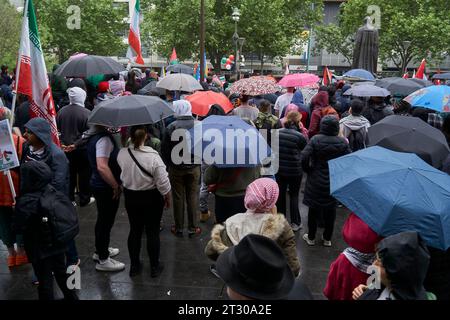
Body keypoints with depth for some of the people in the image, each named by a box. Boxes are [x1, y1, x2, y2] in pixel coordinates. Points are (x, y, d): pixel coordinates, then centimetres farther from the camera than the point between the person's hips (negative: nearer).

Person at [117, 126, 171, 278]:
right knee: (152, 232, 10)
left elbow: (123, 176, 7)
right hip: (151, 199, -3)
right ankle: (155, 267, 23)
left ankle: (134, 266, 29)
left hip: (130, 198, 4)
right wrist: (168, 198, -3)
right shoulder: (153, 156, -23)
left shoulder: (122, 154, -12)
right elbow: (163, 183, -18)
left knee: (135, 230, 17)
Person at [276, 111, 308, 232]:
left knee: (281, 194, 16)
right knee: (294, 195, 11)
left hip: (280, 169, 4)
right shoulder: (299, 136, -20)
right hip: (295, 171, -4)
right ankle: (295, 223, 17)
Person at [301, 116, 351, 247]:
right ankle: (327, 238, 27)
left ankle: (311, 237, 26)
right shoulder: (342, 142, -6)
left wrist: (308, 170, -2)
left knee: (313, 210, 14)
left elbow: (304, 157, -20)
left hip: (316, 182, -1)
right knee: (330, 211, 16)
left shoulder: (315, 139, -12)